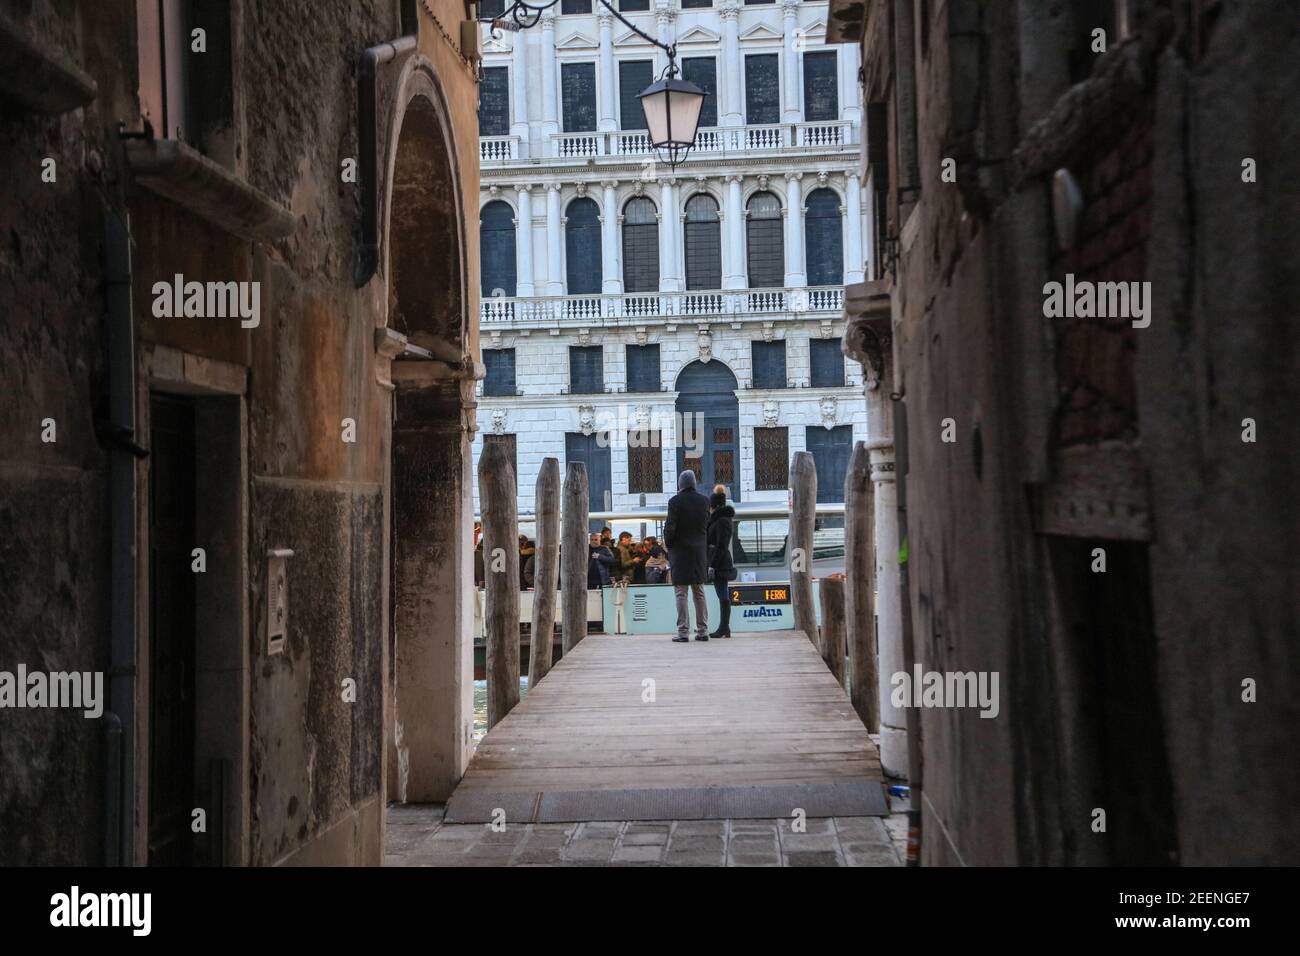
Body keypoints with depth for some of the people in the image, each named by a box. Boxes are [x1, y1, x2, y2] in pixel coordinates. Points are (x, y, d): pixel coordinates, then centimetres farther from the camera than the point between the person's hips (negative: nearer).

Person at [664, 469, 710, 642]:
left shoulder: (675, 501, -11)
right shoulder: (704, 501, 2)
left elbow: (670, 527, -12)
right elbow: (708, 525, 5)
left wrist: (669, 545, 3)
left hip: (680, 551, -4)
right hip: (700, 552, 4)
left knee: (681, 594, -1)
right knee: (699, 594, 12)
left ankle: (683, 632, -4)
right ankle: (702, 631, 13)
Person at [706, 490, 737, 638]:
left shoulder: (722, 521, -13)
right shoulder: (722, 519, 17)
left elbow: (721, 545, -20)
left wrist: (712, 565, -21)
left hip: (720, 563, -10)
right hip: (722, 563, 10)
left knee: (723, 595, -7)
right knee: (723, 595, 11)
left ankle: (724, 628, -6)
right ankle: (725, 628, 14)